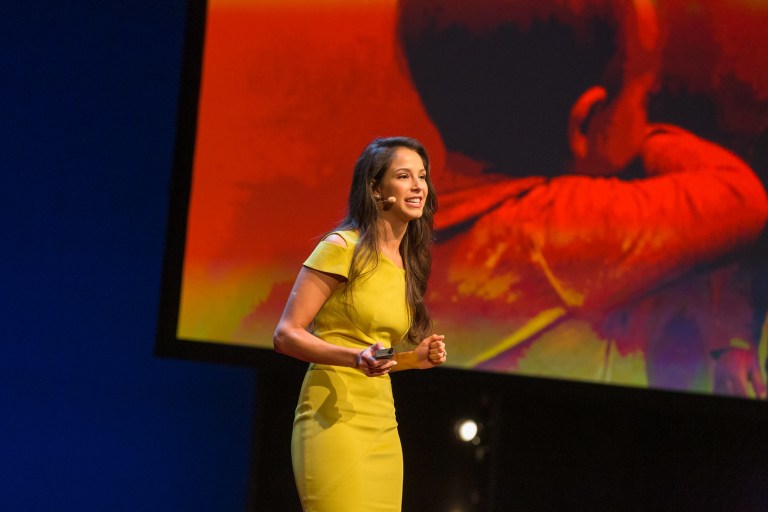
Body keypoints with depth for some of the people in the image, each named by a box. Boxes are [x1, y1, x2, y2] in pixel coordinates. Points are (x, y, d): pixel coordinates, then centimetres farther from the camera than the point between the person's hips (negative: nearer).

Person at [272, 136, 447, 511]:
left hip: (382, 427, 8)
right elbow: (286, 334, -10)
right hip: (335, 420, -7)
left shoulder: (405, 265, 16)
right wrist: (356, 357, -23)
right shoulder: (342, 248, -6)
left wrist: (415, 358, 5)